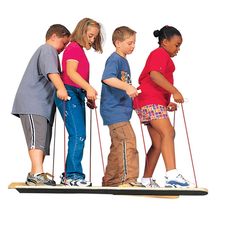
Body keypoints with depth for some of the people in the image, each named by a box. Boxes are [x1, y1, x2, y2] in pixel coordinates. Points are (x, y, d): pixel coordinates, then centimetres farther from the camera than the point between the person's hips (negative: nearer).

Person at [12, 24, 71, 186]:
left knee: (43, 141, 7)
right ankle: (38, 174, -29)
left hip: (42, 104, 11)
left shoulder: (46, 51, 31)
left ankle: (34, 175, 9)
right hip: (33, 103, -11)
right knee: (38, 138, -20)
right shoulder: (48, 50, -2)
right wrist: (61, 88, -37)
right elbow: (51, 71, -23)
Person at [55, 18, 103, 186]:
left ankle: (69, 175, 13)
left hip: (78, 95, 10)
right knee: (78, 135, -15)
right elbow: (71, 72, -18)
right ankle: (73, 175, -15)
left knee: (79, 137, 8)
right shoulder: (74, 48, -5)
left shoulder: (80, 51, 22)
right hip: (70, 94, -10)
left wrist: (89, 97, 13)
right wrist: (88, 88, -30)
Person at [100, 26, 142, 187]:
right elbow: (107, 78, -30)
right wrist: (127, 87, -40)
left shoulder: (124, 60, 19)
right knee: (128, 140, -18)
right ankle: (128, 179, -20)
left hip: (121, 109, 10)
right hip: (114, 109, -10)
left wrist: (132, 90, 21)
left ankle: (110, 180, 20)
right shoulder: (114, 59, -11)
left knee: (118, 145, 13)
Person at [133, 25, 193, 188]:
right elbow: (154, 74, -22)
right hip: (151, 100, -11)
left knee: (158, 143, 8)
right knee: (168, 133, -24)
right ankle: (172, 175, -36)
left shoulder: (163, 57, 29)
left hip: (156, 102, 11)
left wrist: (167, 104, 18)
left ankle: (146, 180, 12)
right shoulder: (161, 53, -2)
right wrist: (174, 91, -24)